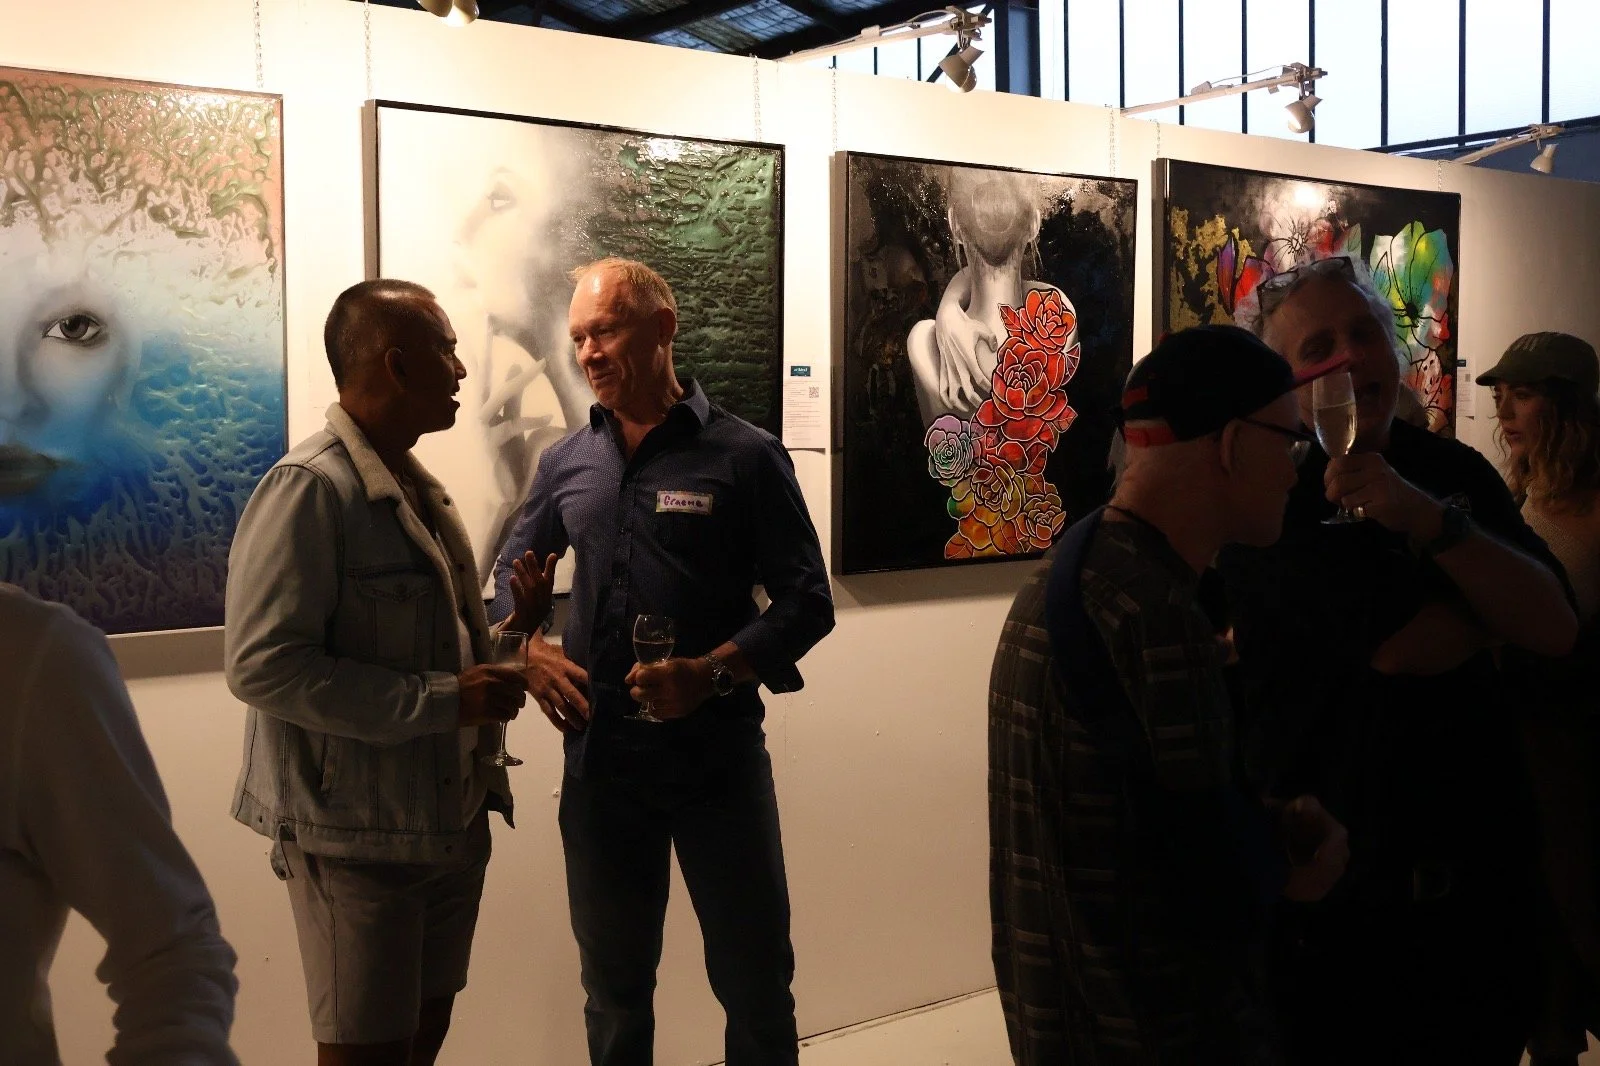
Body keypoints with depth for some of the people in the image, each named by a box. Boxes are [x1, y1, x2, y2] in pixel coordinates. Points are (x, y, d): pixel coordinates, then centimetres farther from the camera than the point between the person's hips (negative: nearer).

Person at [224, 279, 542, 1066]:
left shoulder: (417, 488, 12)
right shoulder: (309, 488, -17)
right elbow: (262, 666, -24)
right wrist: (441, 701, -24)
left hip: (451, 818, 9)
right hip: (358, 833, -8)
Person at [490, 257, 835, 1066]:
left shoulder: (743, 455, -7)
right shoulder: (567, 463, 6)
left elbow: (806, 602, -7)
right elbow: (512, 572, 19)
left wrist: (712, 673, -22)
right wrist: (528, 650, -2)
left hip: (717, 752, -3)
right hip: (599, 756, 4)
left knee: (755, 981, 10)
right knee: (613, 989, 19)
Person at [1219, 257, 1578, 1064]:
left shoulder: (1456, 473, 3)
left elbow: (1555, 630, -9)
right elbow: (1407, 644, -23)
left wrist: (1429, 520, -22)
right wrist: (1500, 606, -3)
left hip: (1478, 856, 6)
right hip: (1331, 878, -5)